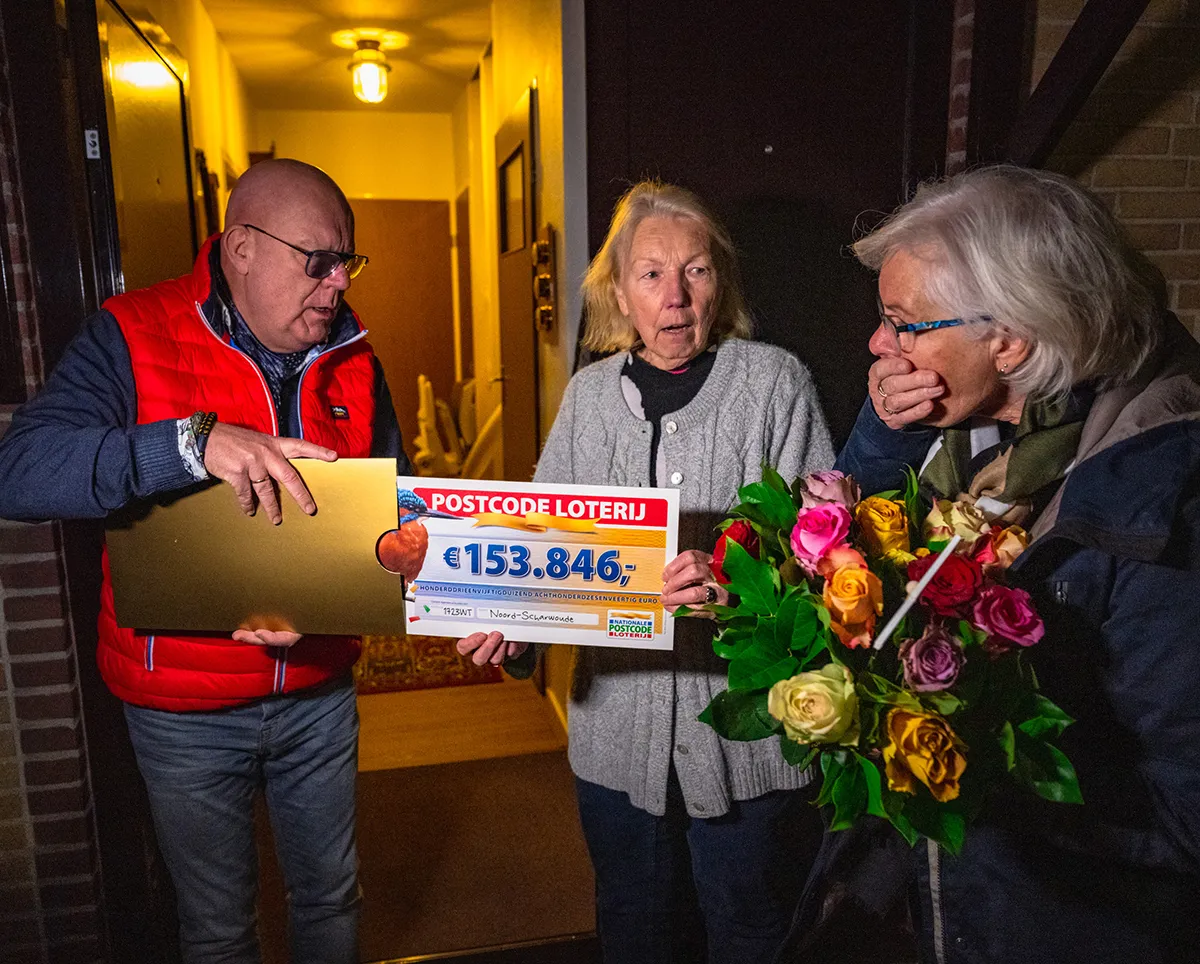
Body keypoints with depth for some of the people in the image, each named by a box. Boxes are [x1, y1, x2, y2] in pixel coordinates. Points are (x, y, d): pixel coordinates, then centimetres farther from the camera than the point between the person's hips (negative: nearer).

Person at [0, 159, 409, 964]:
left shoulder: (352, 358, -1)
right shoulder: (134, 338, -13)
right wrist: (194, 441, -40)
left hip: (320, 692, 3)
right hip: (186, 707, -3)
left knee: (331, 897, 22)